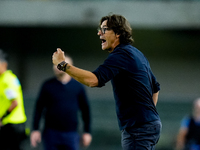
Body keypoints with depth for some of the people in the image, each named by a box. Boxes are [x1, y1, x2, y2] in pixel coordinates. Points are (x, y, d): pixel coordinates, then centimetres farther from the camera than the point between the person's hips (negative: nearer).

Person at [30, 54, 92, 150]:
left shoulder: (78, 87, 4)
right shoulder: (48, 86, 3)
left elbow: (85, 110, 10)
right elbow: (38, 108, 5)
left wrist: (87, 132, 8)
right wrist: (35, 130, 0)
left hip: (71, 134, 0)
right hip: (51, 134, 0)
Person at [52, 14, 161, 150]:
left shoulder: (121, 54, -14)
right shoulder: (136, 54, 19)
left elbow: (93, 80, -28)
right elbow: (155, 88, 28)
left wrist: (63, 65, -22)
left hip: (138, 128, -11)